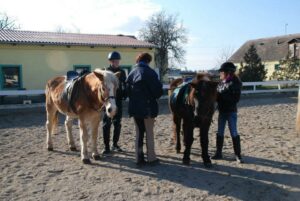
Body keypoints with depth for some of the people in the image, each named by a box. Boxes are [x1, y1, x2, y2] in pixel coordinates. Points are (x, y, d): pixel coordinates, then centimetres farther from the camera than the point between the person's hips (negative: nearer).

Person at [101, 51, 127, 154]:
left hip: (118, 101, 4)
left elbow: (124, 86, 11)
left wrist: (124, 95, -5)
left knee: (117, 124, 10)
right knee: (106, 124, -1)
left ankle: (115, 144, 23)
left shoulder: (122, 72, 8)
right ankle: (106, 147, 4)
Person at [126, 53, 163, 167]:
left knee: (138, 133, 12)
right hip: (148, 107, -4)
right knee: (149, 133, 6)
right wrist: (155, 96, 9)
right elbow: (158, 90, -11)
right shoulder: (150, 73, -11)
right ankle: (151, 158, 12)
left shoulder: (131, 73, 5)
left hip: (134, 108, 5)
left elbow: (127, 90, 8)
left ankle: (139, 159, 15)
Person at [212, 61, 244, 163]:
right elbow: (217, 94, 14)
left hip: (231, 112, -7)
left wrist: (222, 96, -25)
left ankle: (238, 155, 9)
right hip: (221, 111, 7)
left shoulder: (235, 82, -14)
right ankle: (218, 153, 22)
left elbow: (236, 98, -20)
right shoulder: (221, 82, 6)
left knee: (234, 133, -2)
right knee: (220, 133, 11)